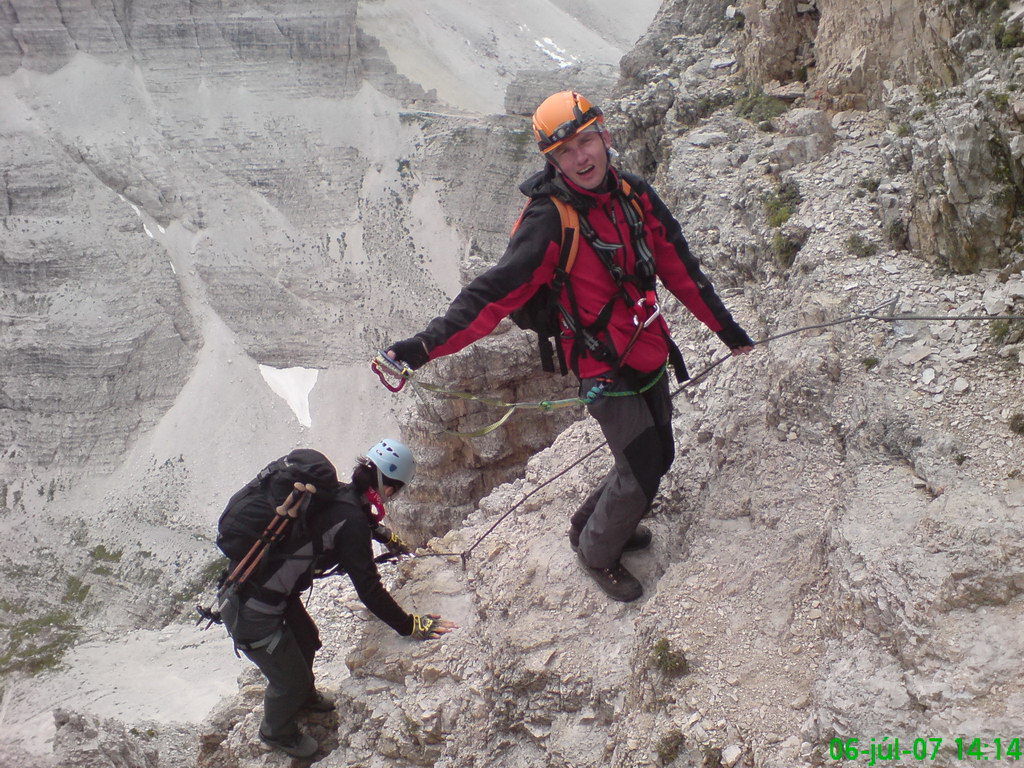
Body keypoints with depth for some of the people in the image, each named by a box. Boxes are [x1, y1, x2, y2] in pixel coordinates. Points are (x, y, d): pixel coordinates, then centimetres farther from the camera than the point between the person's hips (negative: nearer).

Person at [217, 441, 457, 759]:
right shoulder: (350, 520, -28)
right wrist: (411, 626, -14)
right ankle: (277, 731, 46)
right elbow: (369, 591, -24)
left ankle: (304, 696, 62)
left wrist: (389, 538, 39)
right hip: (252, 615, -9)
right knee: (289, 680, 14)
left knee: (306, 640, 31)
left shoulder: (336, 494, -2)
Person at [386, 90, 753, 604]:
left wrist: (729, 331, 14)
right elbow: (495, 292, -26)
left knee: (657, 459, 19)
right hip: (605, 373, -7)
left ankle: (589, 523, 44)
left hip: (652, 359, 7)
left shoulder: (635, 195, -1)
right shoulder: (549, 219, -20)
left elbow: (680, 270, 8)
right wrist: (427, 345, -38)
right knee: (640, 478, -4)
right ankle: (597, 553, 26)